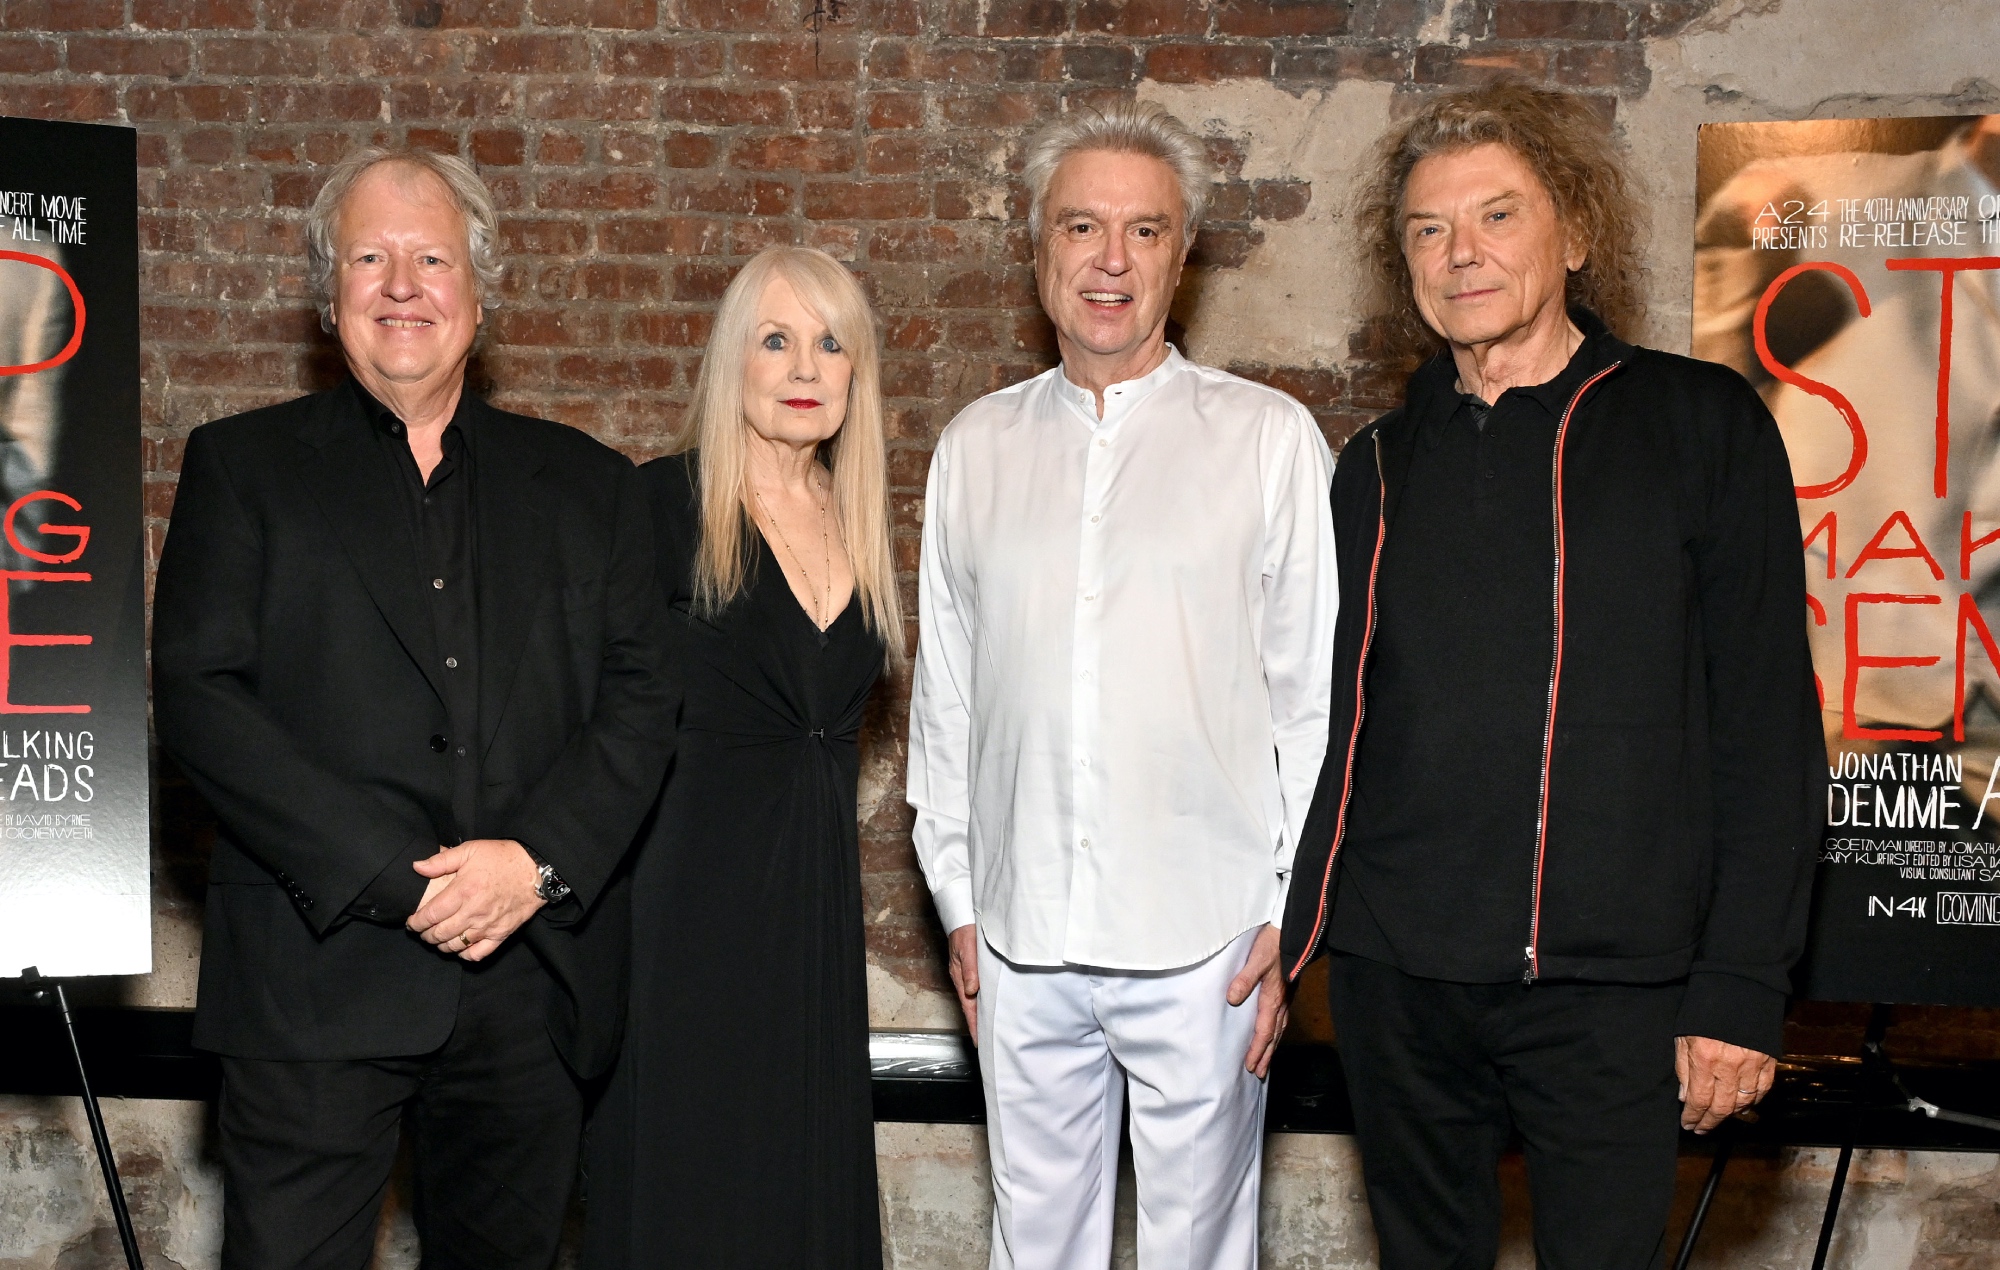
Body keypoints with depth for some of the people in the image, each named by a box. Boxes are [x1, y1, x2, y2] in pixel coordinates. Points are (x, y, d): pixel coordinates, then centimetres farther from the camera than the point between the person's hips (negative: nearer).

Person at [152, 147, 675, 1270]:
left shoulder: (587, 483, 12)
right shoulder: (242, 465, 7)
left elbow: (641, 700, 6)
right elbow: (199, 693, -4)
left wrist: (538, 860, -12)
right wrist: (393, 877, -13)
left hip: (535, 984, 2)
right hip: (321, 978, -2)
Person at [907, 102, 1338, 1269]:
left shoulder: (1270, 438, -1)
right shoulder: (976, 447, 8)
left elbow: (1316, 697, -1)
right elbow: (945, 697, 11)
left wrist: (1290, 917, -4)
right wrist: (959, 906, 9)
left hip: (1204, 939, -2)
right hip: (1020, 940, 3)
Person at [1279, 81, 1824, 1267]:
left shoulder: (1701, 425, -1)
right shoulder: (1378, 467, 11)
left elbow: (1769, 723, -4)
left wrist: (1743, 985, -9)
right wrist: (1278, 935, 9)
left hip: (1610, 986, -3)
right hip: (1397, 973, 4)